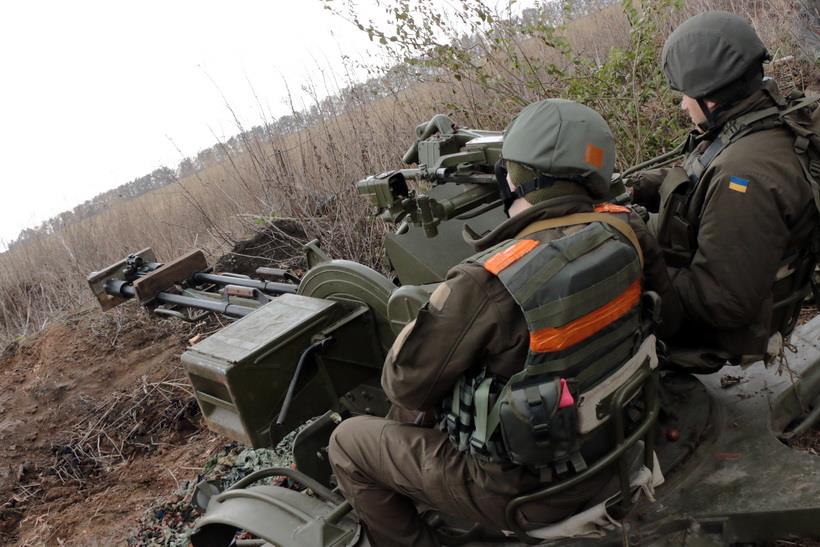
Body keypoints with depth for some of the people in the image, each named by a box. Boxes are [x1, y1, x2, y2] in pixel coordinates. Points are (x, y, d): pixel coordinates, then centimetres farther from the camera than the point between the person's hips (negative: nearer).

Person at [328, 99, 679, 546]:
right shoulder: (626, 230, -14)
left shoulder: (487, 283, -32)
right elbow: (663, 314, 6)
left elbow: (405, 384, -18)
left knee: (348, 442, 11)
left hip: (529, 489, -7)